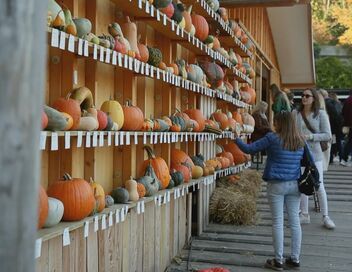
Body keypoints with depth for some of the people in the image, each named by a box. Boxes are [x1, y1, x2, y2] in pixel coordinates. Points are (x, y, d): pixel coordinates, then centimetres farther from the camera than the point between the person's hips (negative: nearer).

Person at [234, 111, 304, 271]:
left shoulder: (272, 138, -10)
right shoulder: (300, 141, 4)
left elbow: (249, 149, -4)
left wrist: (236, 139, 10)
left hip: (276, 185, -4)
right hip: (294, 185, 4)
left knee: (278, 222, 2)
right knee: (295, 222, 10)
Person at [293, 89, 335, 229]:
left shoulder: (321, 114, -5)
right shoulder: (295, 113, 2)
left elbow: (328, 135, -6)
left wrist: (310, 136, -18)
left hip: (314, 154, -3)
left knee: (319, 186, 0)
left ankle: (325, 217, 11)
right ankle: (304, 215, 23)